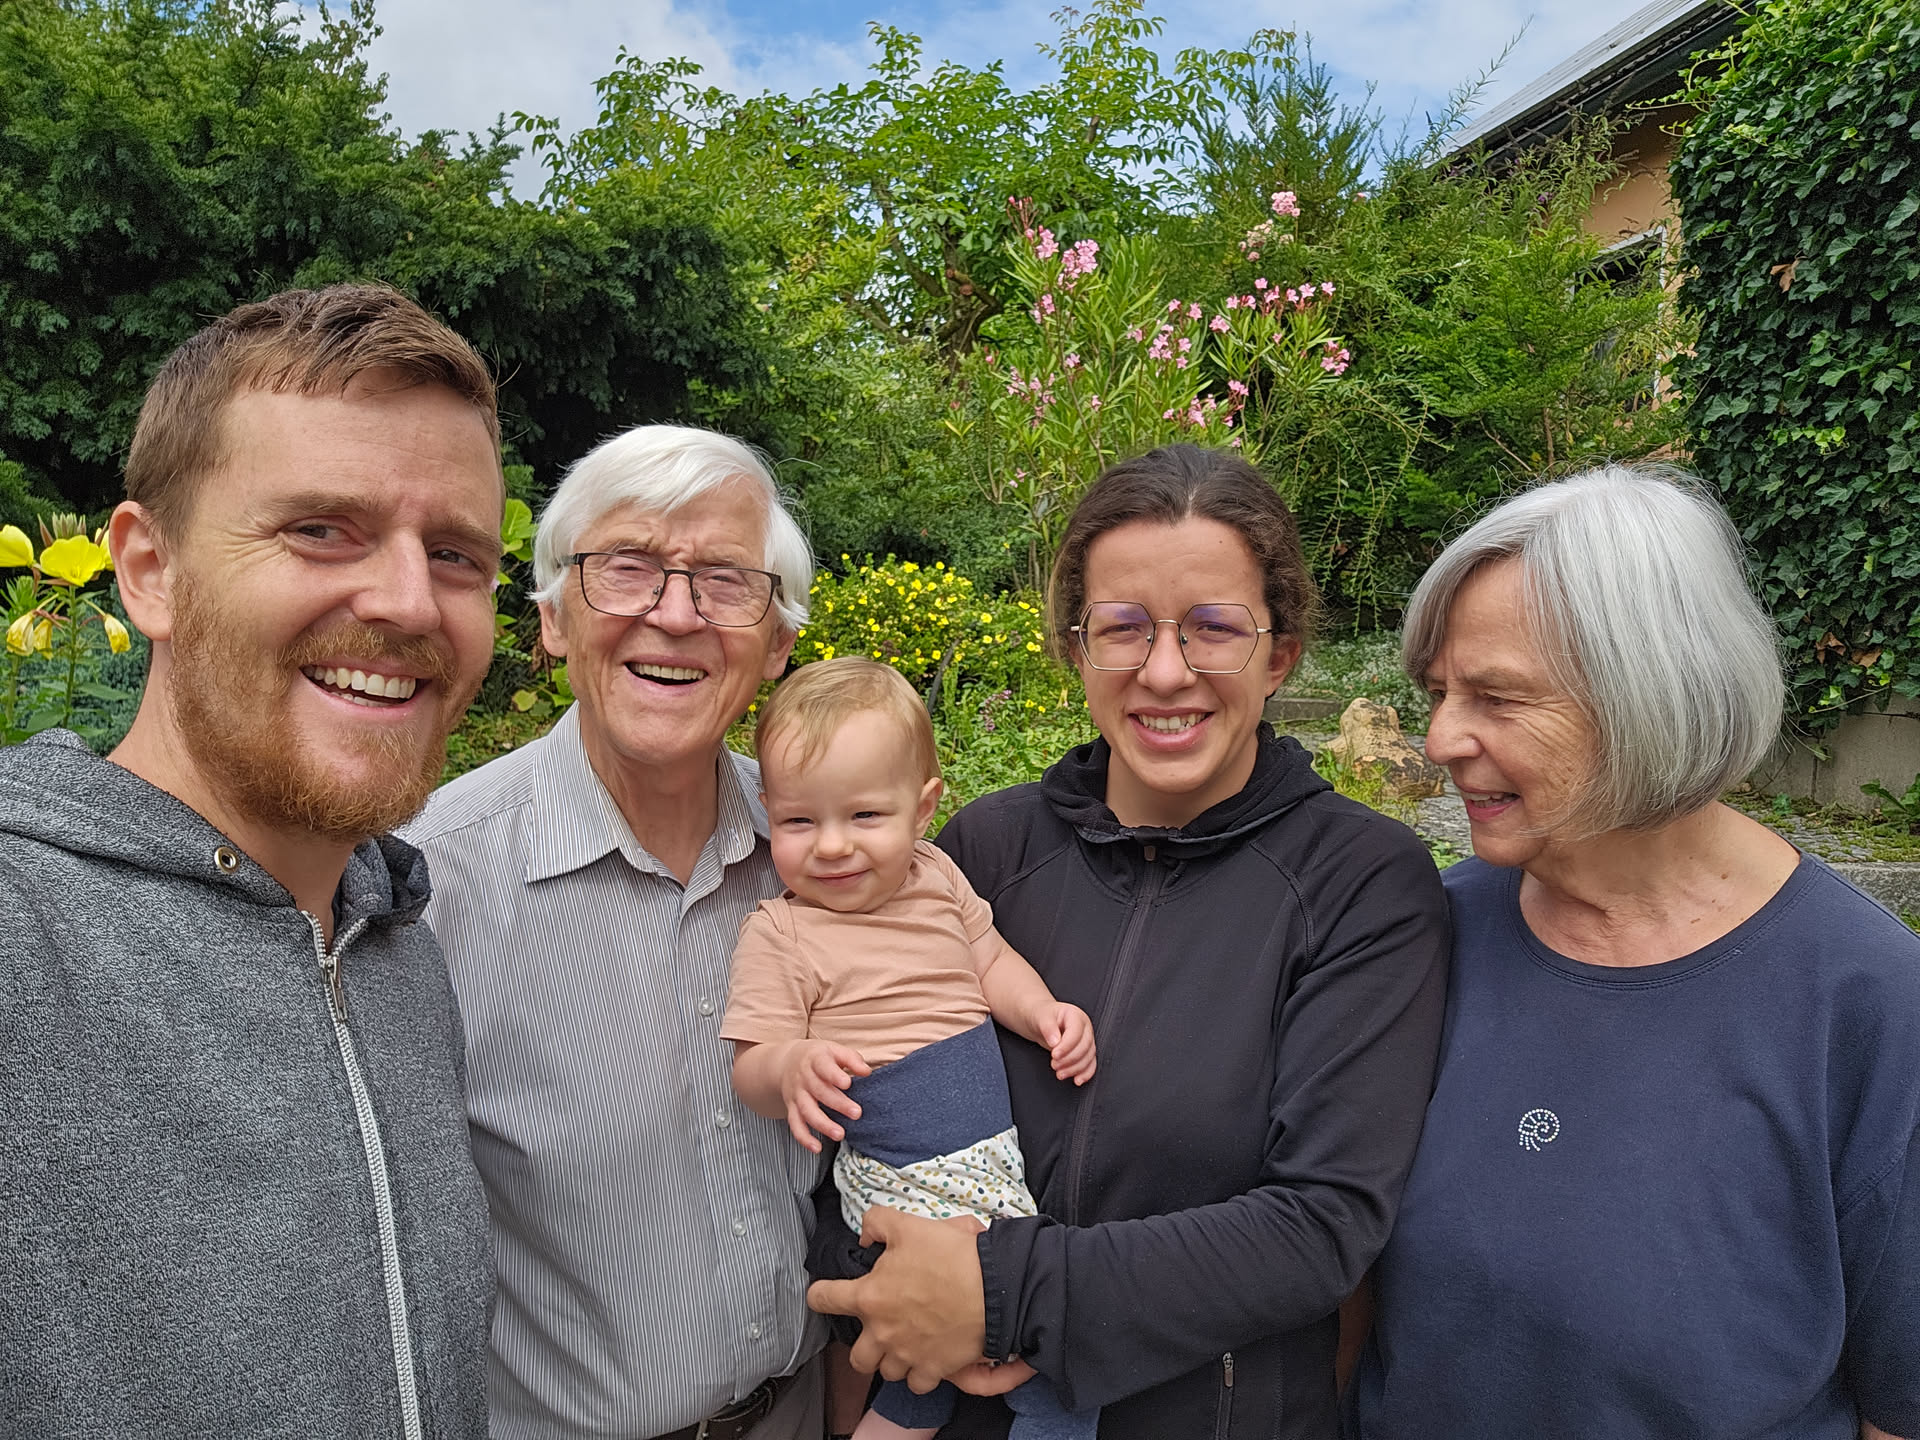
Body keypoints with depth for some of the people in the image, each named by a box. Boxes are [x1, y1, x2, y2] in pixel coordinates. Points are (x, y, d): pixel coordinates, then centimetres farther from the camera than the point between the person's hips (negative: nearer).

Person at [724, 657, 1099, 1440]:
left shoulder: (937, 877, 3)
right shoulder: (778, 935, -12)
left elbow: (988, 959, 16)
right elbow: (749, 1070, -10)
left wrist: (1044, 1012, -2)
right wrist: (792, 1066, -31)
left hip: (1002, 1159, 6)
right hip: (906, 1186, -6)